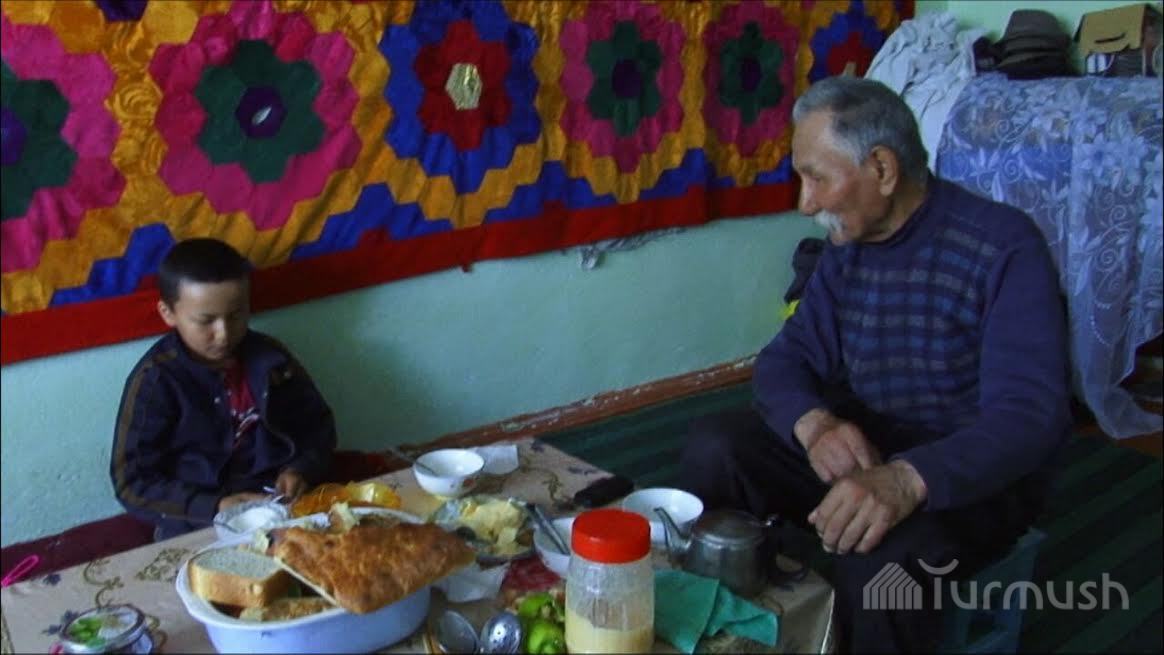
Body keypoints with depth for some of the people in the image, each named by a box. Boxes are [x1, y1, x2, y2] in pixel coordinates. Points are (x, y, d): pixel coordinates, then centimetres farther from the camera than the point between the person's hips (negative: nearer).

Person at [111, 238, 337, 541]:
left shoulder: (269, 357, 2)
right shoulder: (155, 380, -8)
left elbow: (319, 424, 13)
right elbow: (133, 483, -8)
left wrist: (302, 469, -7)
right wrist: (214, 508, -20)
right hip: (200, 525, -3)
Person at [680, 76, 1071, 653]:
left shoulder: (1003, 247, -18)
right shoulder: (848, 244, 3)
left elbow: (1029, 413, -27)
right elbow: (785, 358, 2)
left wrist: (908, 479, -46)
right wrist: (813, 423, -23)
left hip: (972, 475, -5)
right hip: (860, 443, 6)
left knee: (877, 559, -36)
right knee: (712, 449, -15)